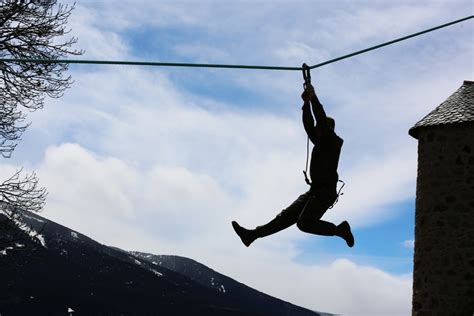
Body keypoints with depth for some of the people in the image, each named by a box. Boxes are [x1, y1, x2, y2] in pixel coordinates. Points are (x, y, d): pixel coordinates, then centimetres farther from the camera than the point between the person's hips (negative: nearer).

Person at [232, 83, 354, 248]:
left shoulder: (334, 141, -3)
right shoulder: (321, 143, 21)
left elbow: (322, 119, -12)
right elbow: (308, 125, 17)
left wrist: (313, 96, -7)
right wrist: (306, 103, 9)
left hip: (326, 191, -9)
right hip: (315, 191, 9)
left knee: (305, 223, -23)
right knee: (288, 215, 2)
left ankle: (340, 229, -10)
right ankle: (253, 234, -2)